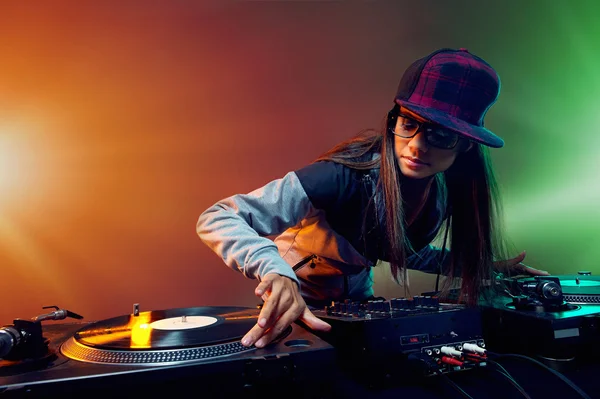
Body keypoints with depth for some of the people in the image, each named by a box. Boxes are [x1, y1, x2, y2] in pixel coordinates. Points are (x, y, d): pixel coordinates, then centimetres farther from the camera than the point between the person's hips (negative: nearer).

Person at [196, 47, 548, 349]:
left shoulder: (443, 194, -13)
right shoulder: (347, 176, -35)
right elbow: (216, 219, -39)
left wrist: (483, 265, -1)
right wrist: (277, 272, -56)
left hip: (357, 301, 5)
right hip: (297, 303, -4)